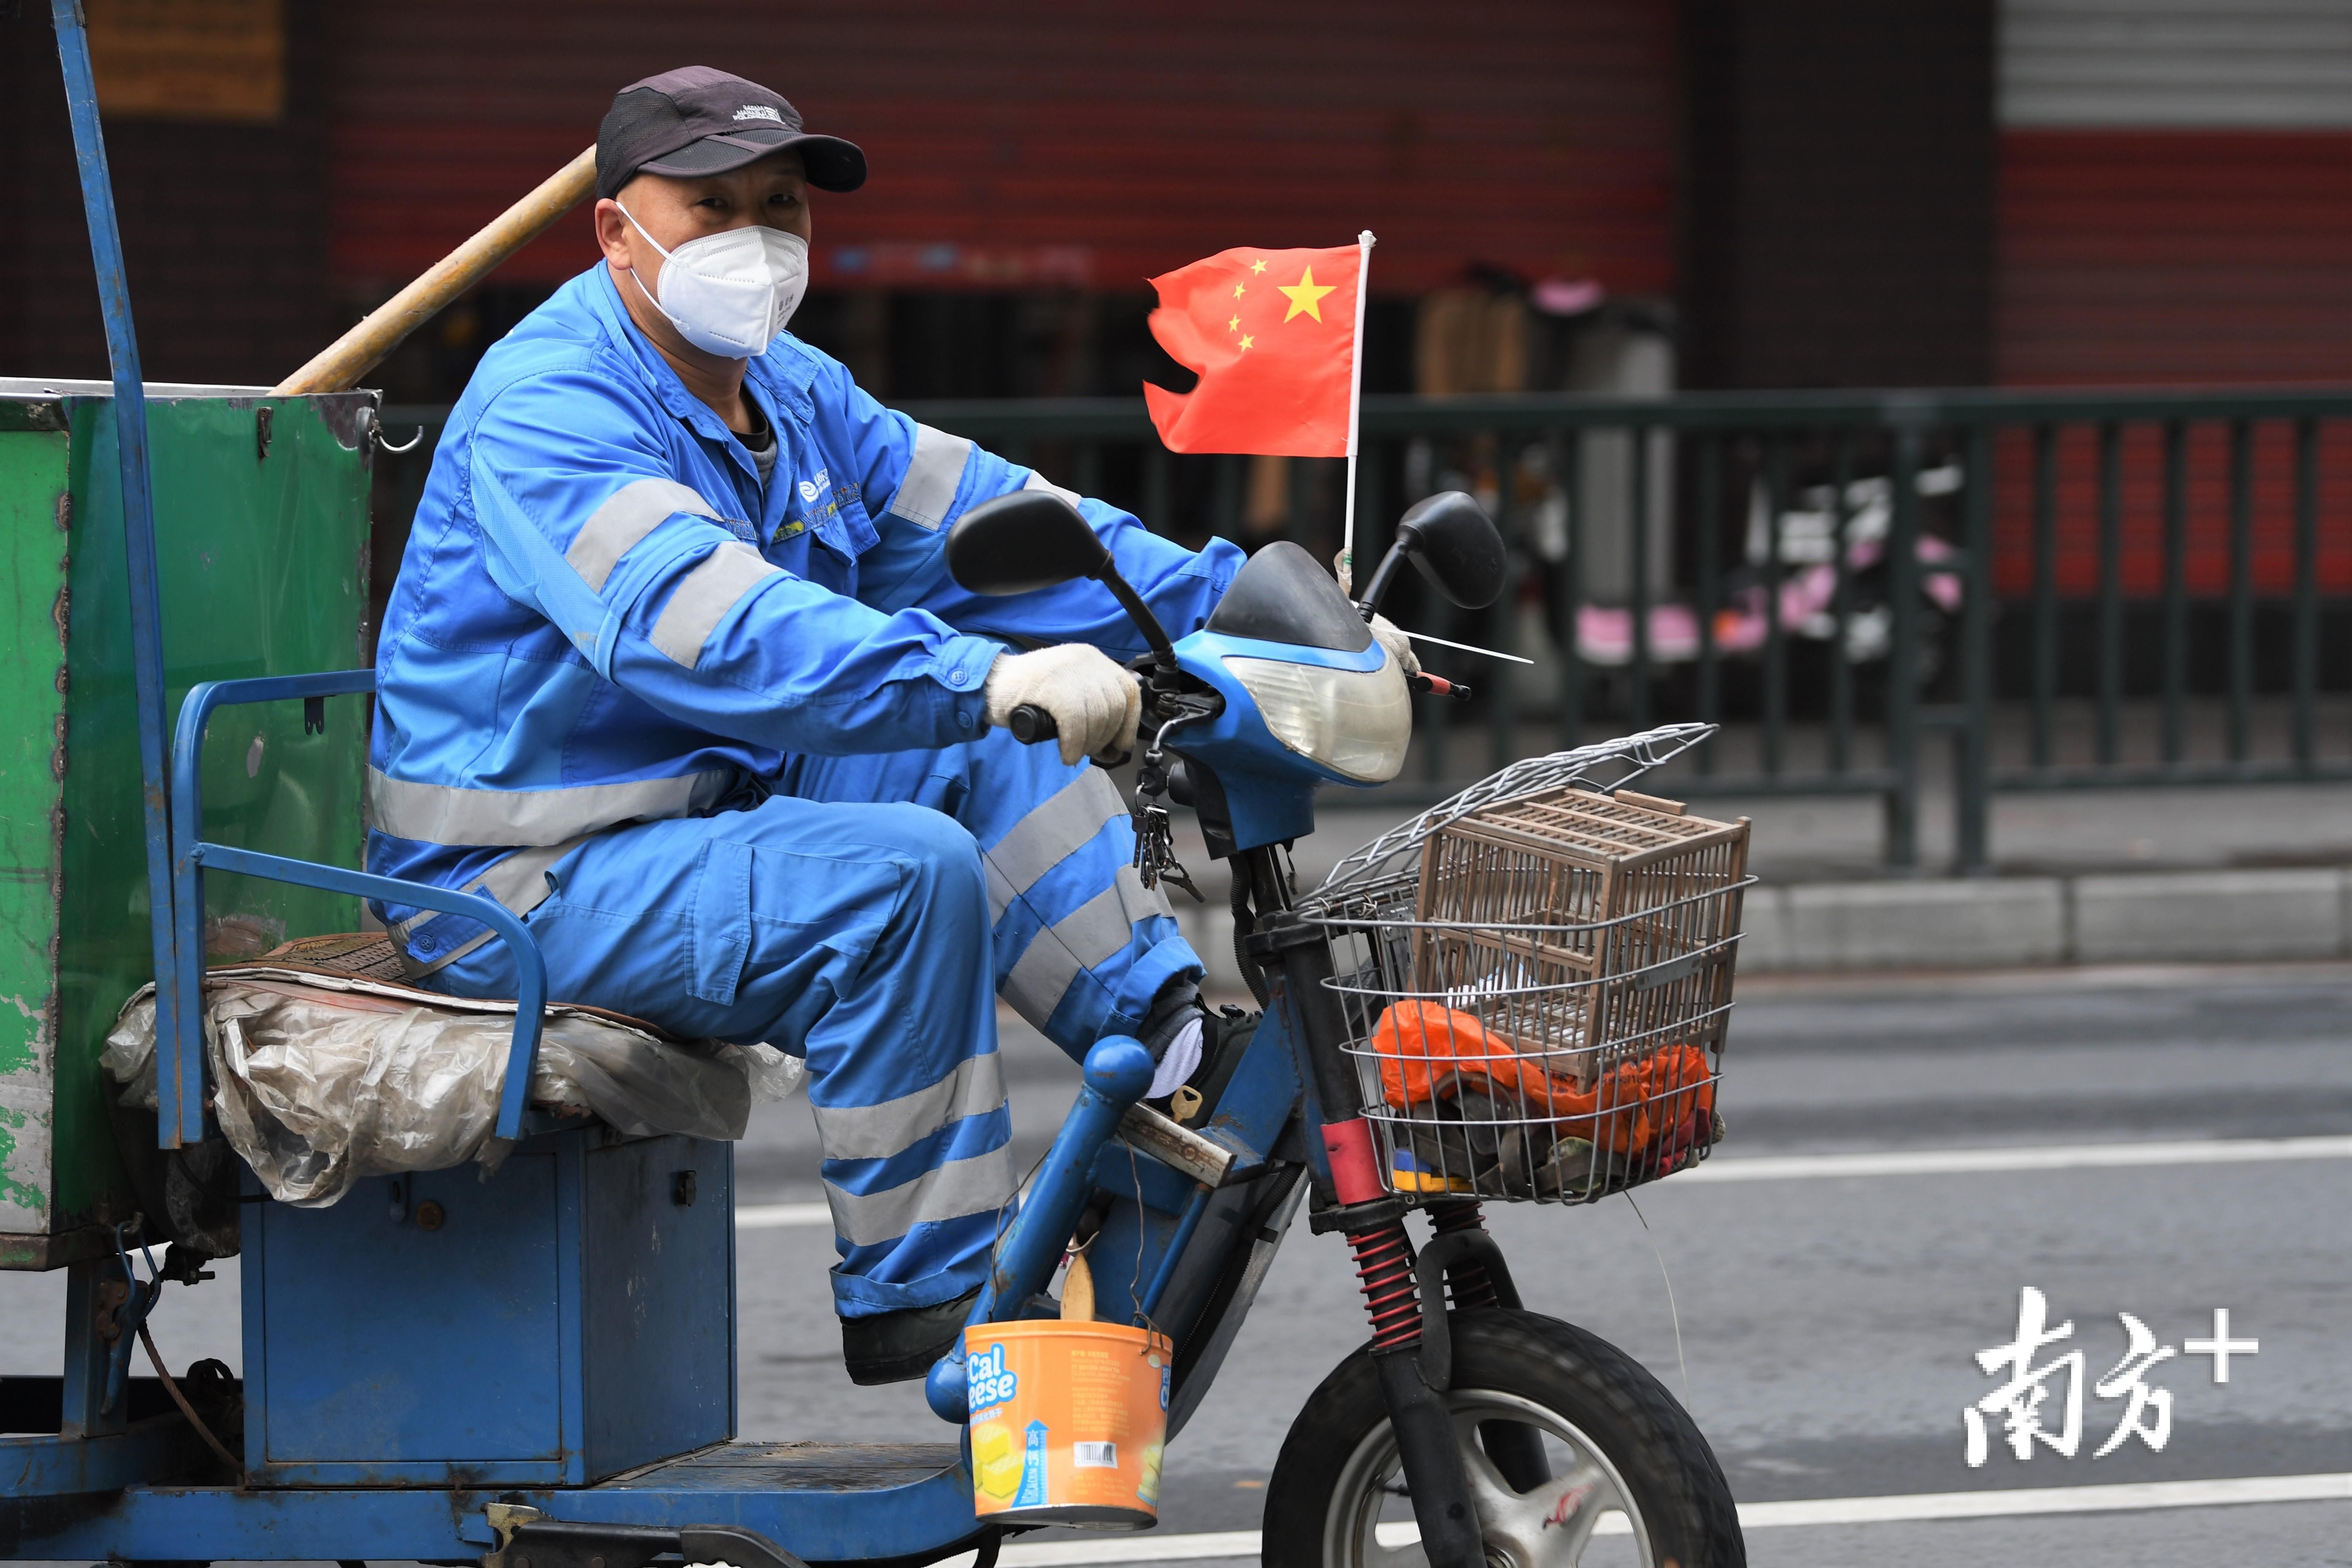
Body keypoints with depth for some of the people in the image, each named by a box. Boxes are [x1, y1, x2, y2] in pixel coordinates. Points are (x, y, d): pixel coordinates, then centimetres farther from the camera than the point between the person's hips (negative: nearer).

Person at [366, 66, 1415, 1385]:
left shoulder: (792, 394, 10)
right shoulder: (548, 410, -21)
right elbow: (701, 623, -37)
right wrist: (984, 677, -49)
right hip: (528, 881, -9)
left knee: (992, 751, 2)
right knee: (901, 877, -26)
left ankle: (1181, 1043, -2)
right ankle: (918, 1306, -21)